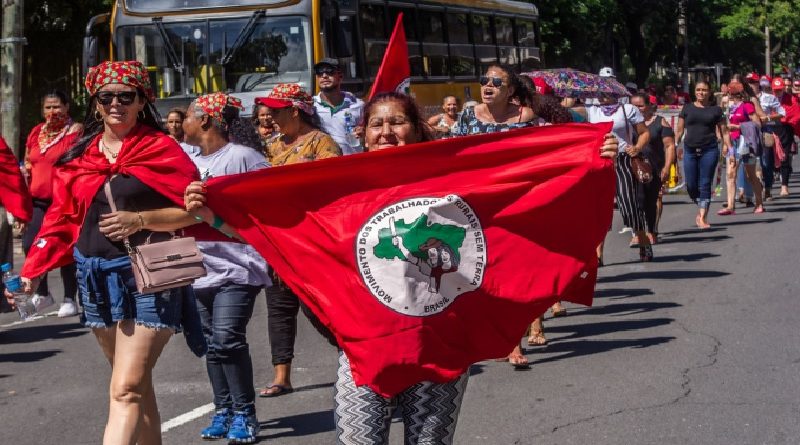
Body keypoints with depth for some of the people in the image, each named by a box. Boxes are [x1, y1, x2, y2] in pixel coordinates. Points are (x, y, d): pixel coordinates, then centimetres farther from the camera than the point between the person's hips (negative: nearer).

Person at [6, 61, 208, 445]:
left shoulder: (161, 149, -3)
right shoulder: (79, 156, 11)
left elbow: (193, 211, -6)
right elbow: (61, 219, 13)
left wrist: (140, 219, -18)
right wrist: (33, 269, 4)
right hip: (96, 278, 6)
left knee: (126, 390, -14)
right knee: (136, 384, 14)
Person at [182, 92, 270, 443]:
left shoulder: (243, 157, -9)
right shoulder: (190, 163, 11)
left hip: (237, 266, -7)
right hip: (200, 268, 7)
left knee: (228, 338, -13)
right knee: (213, 343, 10)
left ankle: (244, 413, -2)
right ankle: (223, 410, 19)